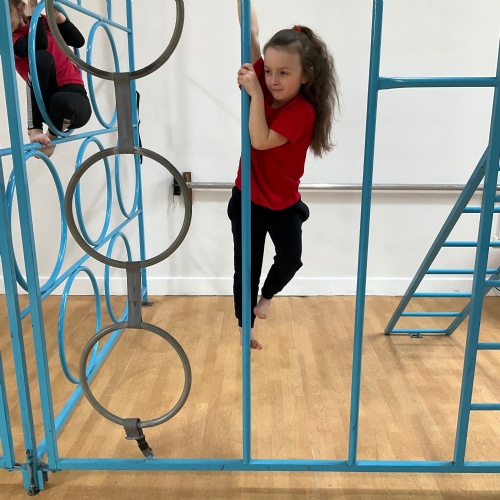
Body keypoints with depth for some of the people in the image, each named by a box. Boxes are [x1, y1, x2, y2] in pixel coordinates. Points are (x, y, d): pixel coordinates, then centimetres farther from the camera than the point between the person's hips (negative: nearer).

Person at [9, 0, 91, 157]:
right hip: (45, 101, 0)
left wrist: (57, 14, -10)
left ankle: (52, 135, 0)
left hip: (74, 96, 1)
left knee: (61, 102, -38)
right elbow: (39, 45, -20)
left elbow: (78, 41, -1)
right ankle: (34, 129, -21)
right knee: (41, 57, -28)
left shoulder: (42, 21, 8)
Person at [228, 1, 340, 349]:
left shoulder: (303, 111, -21)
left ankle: (266, 295, 28)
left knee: (291, 259, -7)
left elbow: (261, 141, -31)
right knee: (246, 268, 9)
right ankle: (245, 328, 26)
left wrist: (255, 94, -33)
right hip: (248, 199, 3)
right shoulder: (265, 87, -8)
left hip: (284, 203, -3)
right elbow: (252, 34, -7)